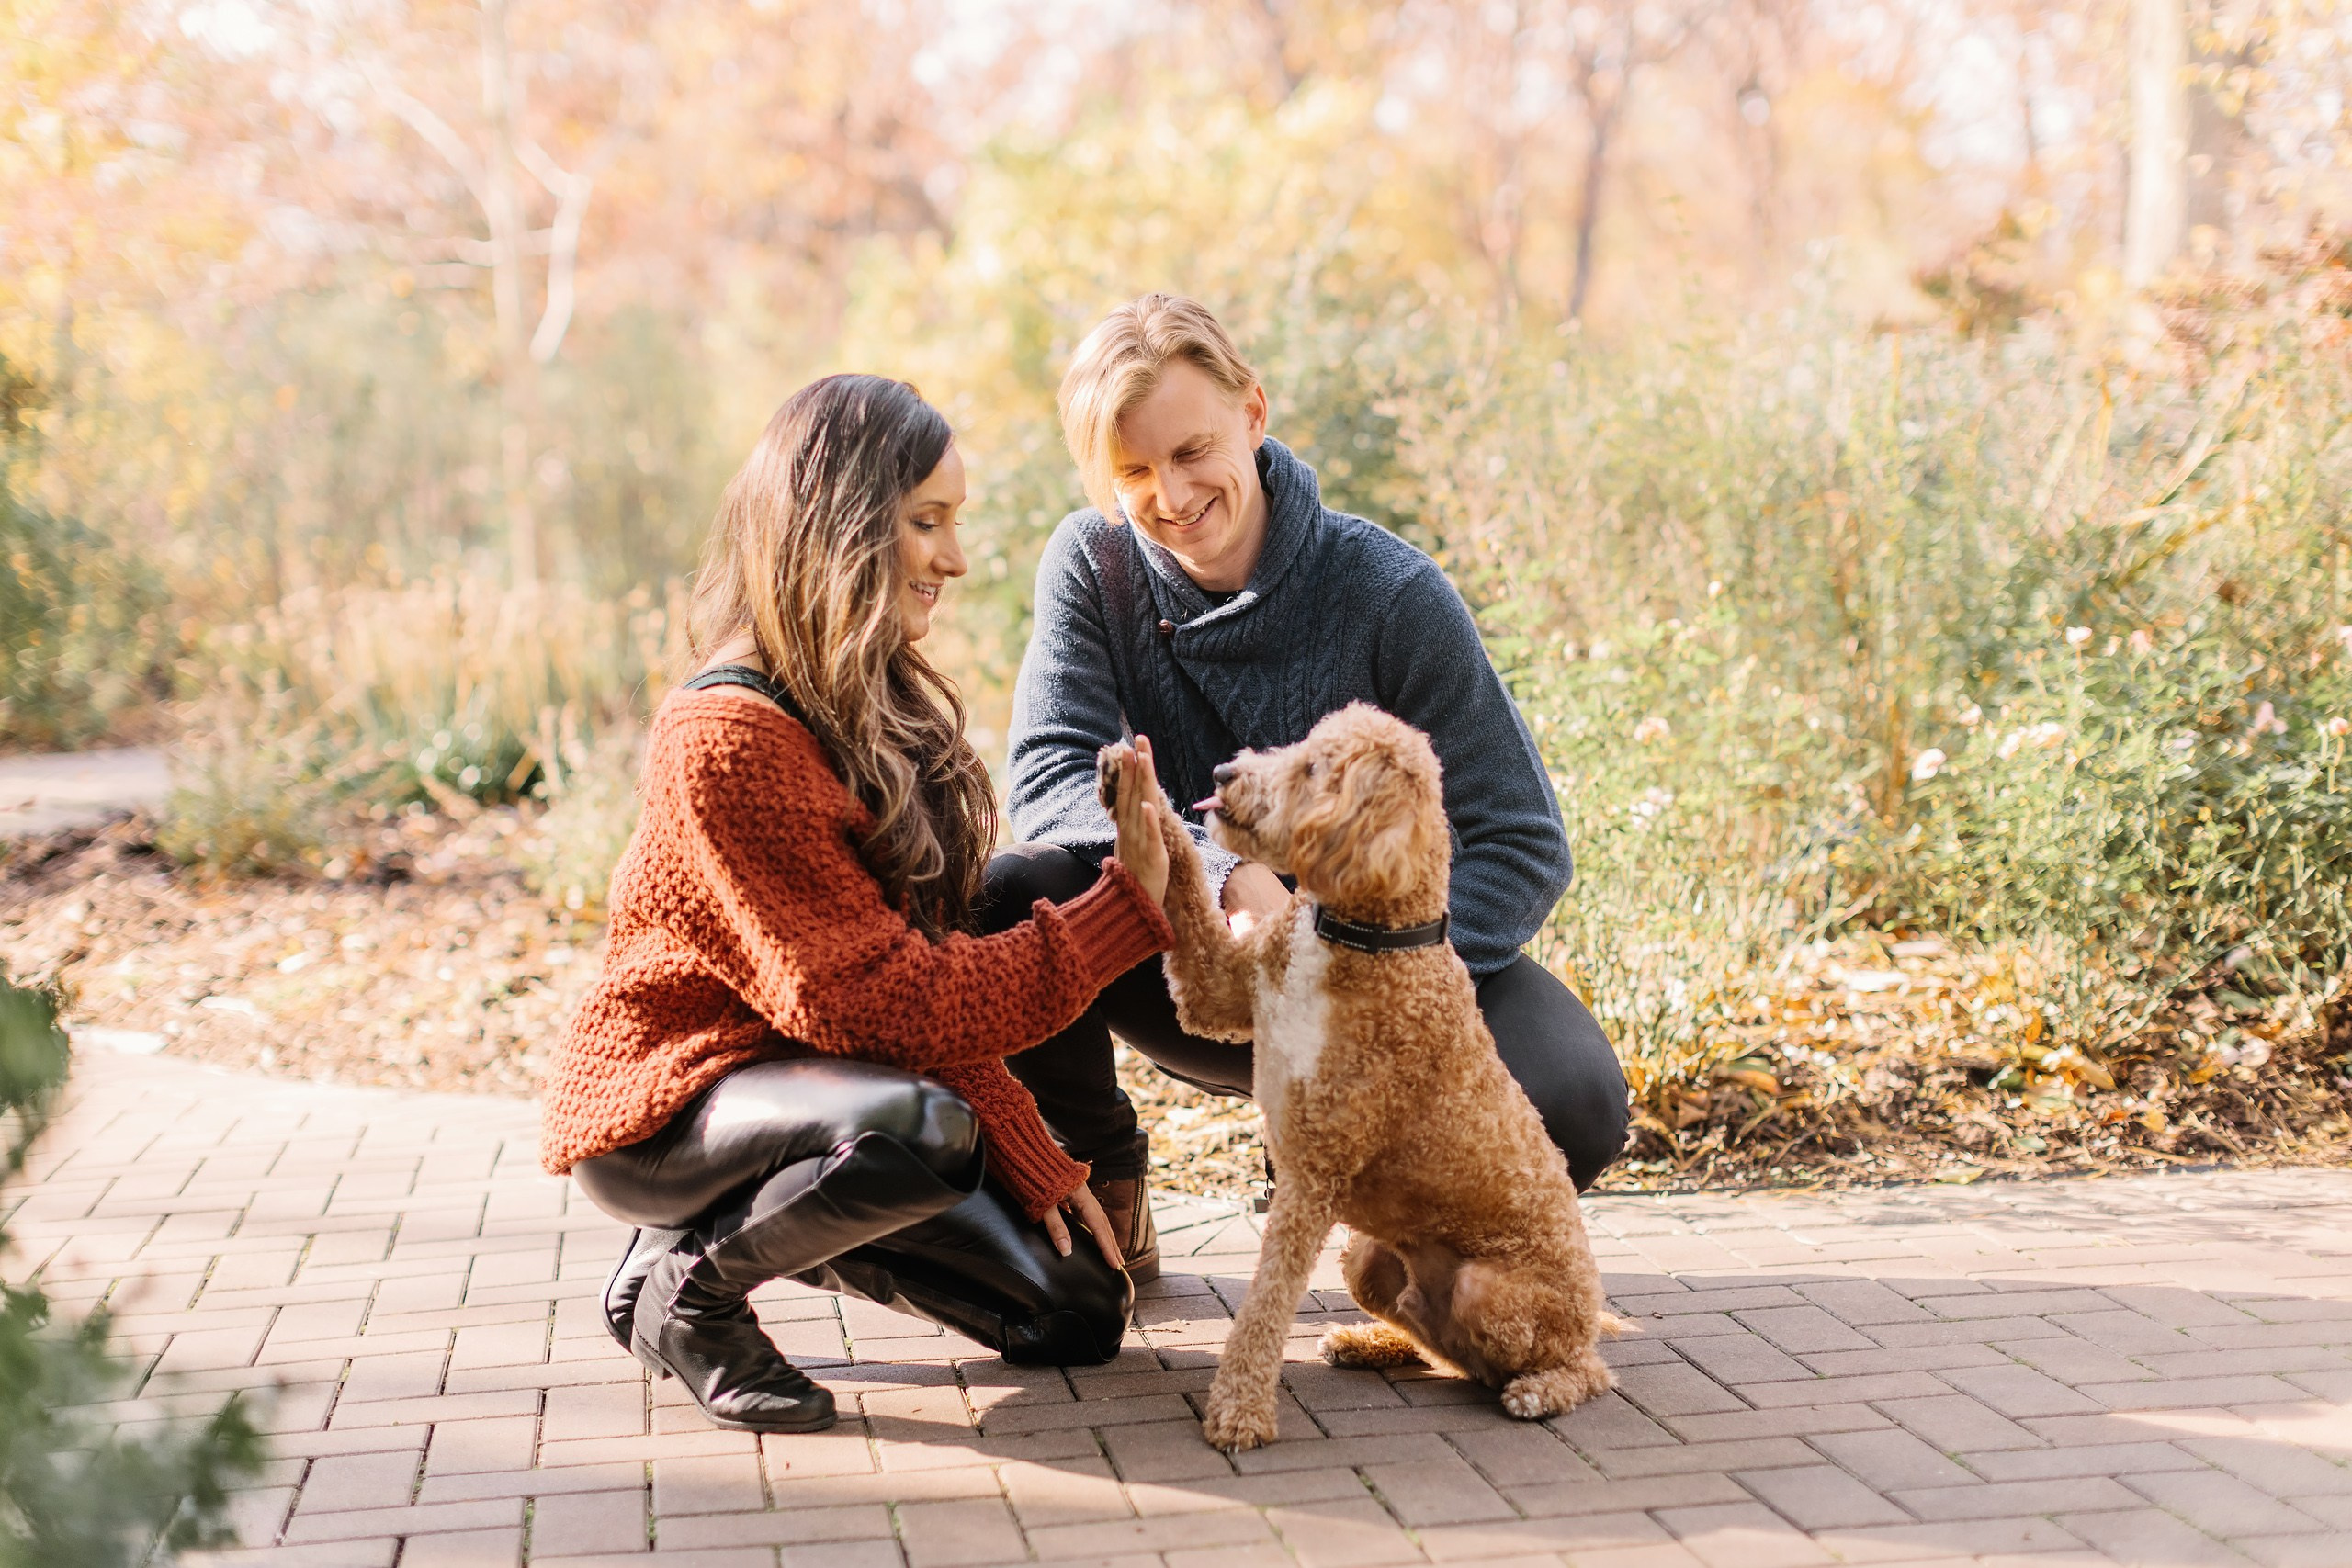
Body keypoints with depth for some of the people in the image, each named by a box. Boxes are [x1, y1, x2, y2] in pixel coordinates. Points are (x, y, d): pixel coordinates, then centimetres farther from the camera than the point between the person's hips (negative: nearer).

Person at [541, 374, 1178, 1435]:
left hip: (805, 1073, 8)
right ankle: (683, 1286, -9)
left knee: (1080, 1314, 2)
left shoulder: (882, 708, 4)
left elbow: (931, 961, 4)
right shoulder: (727, 739, -25)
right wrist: (1124, 910, -22)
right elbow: (877, 998, -26)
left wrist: (1028, 1157, -5)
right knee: (914, 1126, -38)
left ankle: (770, 1222, 19)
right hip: (663, 1108, -8)